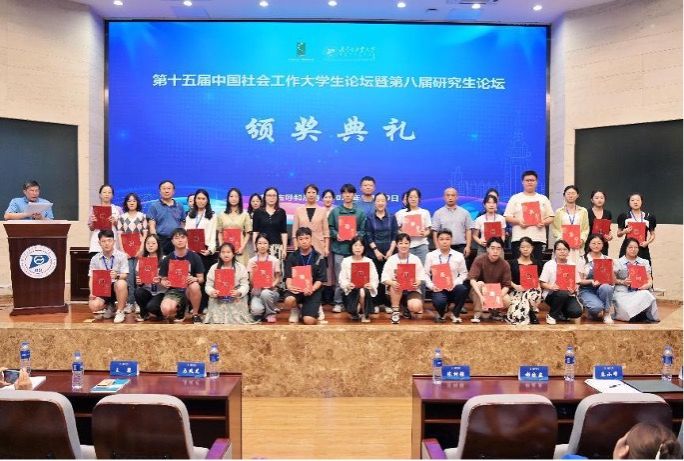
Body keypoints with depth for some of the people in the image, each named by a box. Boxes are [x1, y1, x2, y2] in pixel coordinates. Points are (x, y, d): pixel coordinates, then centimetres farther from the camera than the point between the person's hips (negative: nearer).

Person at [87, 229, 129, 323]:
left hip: (117, 287, -2)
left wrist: (117, 276, -35)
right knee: (93, 306, -27)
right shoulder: (95, 259, 3)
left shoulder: (121, 256, -6)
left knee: (121, 283, -39)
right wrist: (92, 292, -13)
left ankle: (120, 312, -16)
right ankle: (109, 307, 12)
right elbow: (92, 278, 4)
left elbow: (125, 276, -12)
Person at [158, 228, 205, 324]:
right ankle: (180, 308, 9)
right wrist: (164, 283, -18)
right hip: (173, 290, 1)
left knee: (194, 286, -38)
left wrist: (195, 279, -26)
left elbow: (201, 279, -3)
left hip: (189, 290, 0)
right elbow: (163, 279, 6)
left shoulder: (195, 257, -4)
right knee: (166, 310, -31)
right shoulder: (167, 259, -1)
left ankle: (195, 315, -11)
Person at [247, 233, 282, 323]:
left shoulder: (274, 260, 0)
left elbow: (278, 278, 4)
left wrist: (273, 285, -17)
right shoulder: (252, 261, 2)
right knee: (256, 310, -31)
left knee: (265, 293, -38)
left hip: (270, 291, 0)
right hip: (256, 292, 0)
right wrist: (253, 270, -17)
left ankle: (270, 313, -6)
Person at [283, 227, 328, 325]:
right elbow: (288, 276, 0)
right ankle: (295, 310, 4)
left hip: (312, 290, -1)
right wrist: (289, 286, -23)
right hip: (296, 288, 2)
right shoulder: (292, 256, 5)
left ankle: (315, 307, 17)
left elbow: (320, 279, -3)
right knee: (288, 300, -35)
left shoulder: (319, 257, 1)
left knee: (309, 321, -20)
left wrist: (312, 289, -23)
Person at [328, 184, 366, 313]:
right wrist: (336, 235, -11)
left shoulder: (360, 212, 7)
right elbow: (330, 228, 6)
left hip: (354, 248, 1)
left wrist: (357, 235, -12)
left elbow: (363, 230, 6)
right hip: (339, 247, 0)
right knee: (340, 277, 2)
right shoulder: (335, 211, 6)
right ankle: (338, 302, 10)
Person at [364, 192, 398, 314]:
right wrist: (376, 250, -9)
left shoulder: (392, 217, 7)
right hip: (373, 253, -1)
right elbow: (368, 237, -1)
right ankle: (375, 303, 5)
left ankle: (386, 303, 4)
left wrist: (391, 250, -7)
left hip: (389, 252, 1)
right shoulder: (369, 218, 4)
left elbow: (395, 235, 3)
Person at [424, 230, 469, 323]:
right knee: (439, 301, -35)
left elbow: (464, 273, 6)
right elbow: (426, 274, 3)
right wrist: (431, 286, -12)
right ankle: (441, 314, 9)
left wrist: (455, 283, -12)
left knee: (463, 289, -34)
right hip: (438, 288, -1)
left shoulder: (459, 255, 5)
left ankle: (455, 314, -3)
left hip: (453, 288, 2)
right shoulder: (430, 255, 4)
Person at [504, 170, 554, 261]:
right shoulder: (515, 198, 10)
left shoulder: (543, 199, 16)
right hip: (519, 238, -1)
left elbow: (550, 218, 13)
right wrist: (518, 221, -13)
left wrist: (544, 222, -8)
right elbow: (507, 217, 4)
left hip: (538, 238, 2)